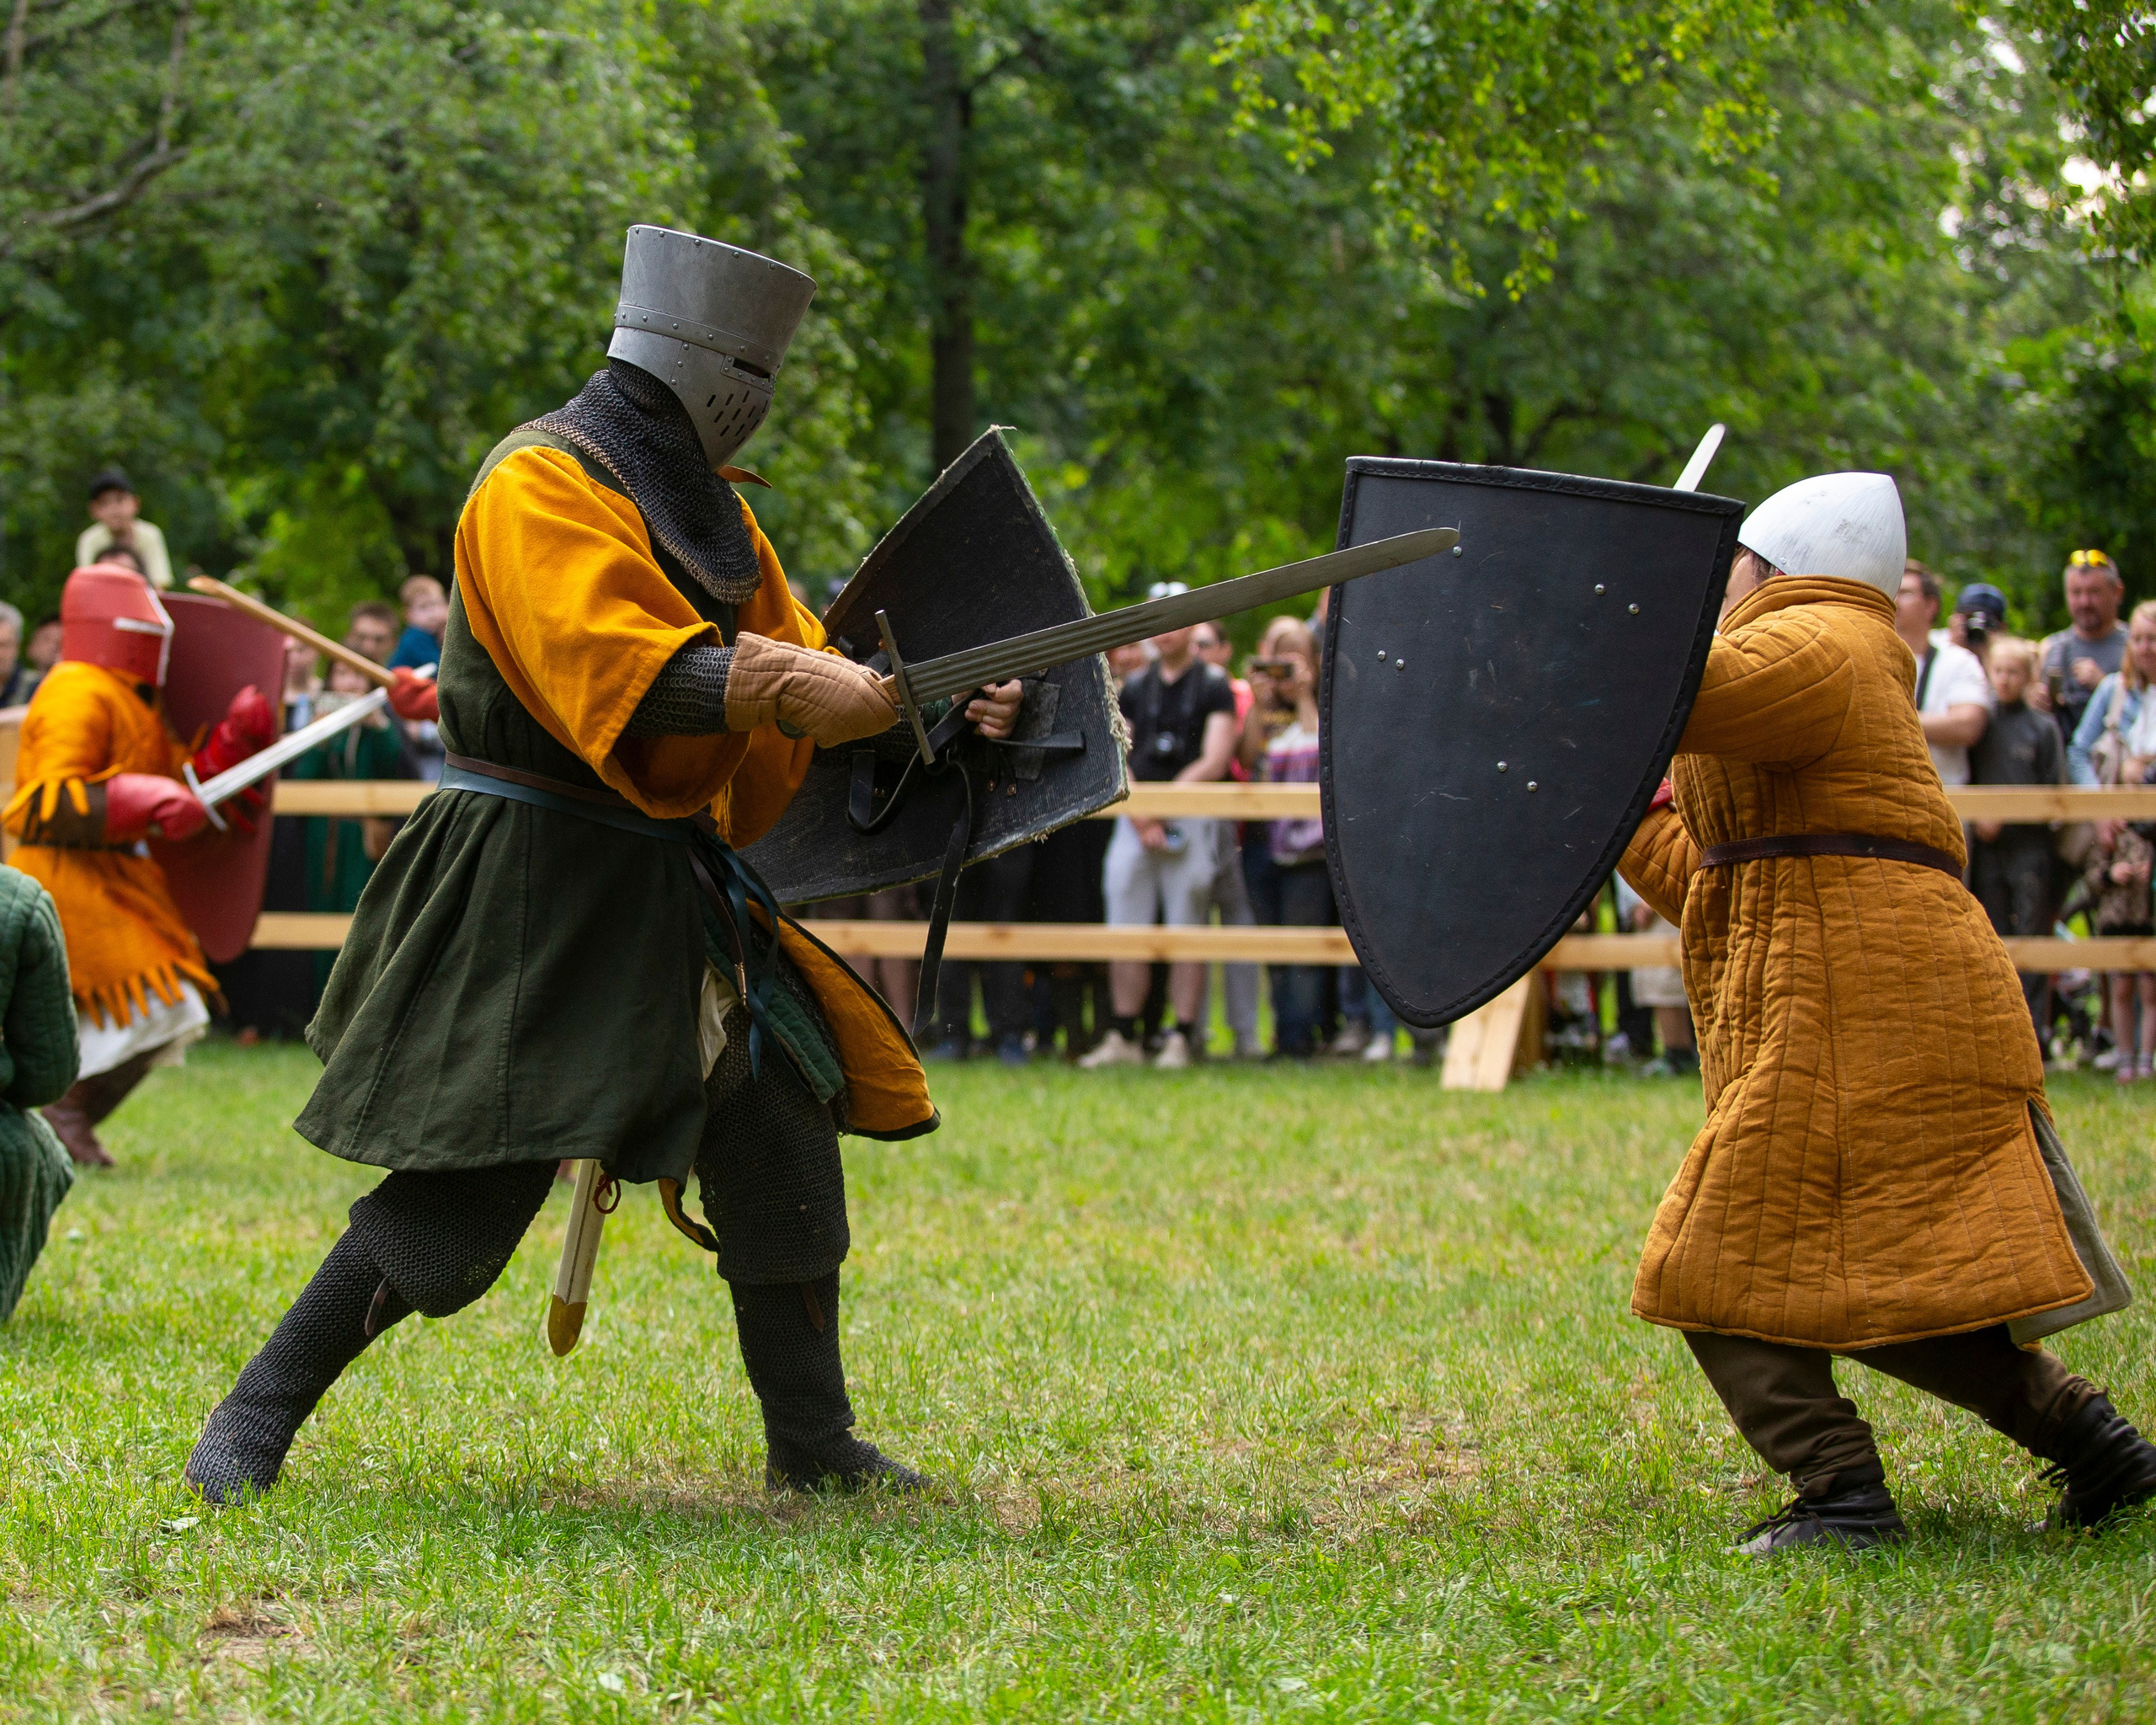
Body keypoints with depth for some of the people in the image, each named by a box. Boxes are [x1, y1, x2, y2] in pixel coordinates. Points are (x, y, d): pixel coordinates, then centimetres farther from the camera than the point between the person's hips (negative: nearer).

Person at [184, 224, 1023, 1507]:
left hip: (669, 879, 9)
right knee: (478, 1182, -13)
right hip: (533, 879, -9)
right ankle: (256, 1421, -3)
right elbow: (602, 666, -29)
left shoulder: (707, 505, 16)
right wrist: (782, 693, -35)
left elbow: (794, 654, 17)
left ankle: (814, 1446, 18)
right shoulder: (539, 486, -14)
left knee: (781, 1124, 7)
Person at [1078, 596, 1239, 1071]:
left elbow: (1213, 764, -7)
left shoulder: (1213, 685, 1)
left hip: (1190, 820, -4)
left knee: (1186, 933, -4)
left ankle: (1182, 1038, -2)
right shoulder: (1135, 688, 15)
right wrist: (1139, 817, -6)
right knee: (1126, 930, 2)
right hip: (1133, 819, 5)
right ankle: (1124, 1037, 6)